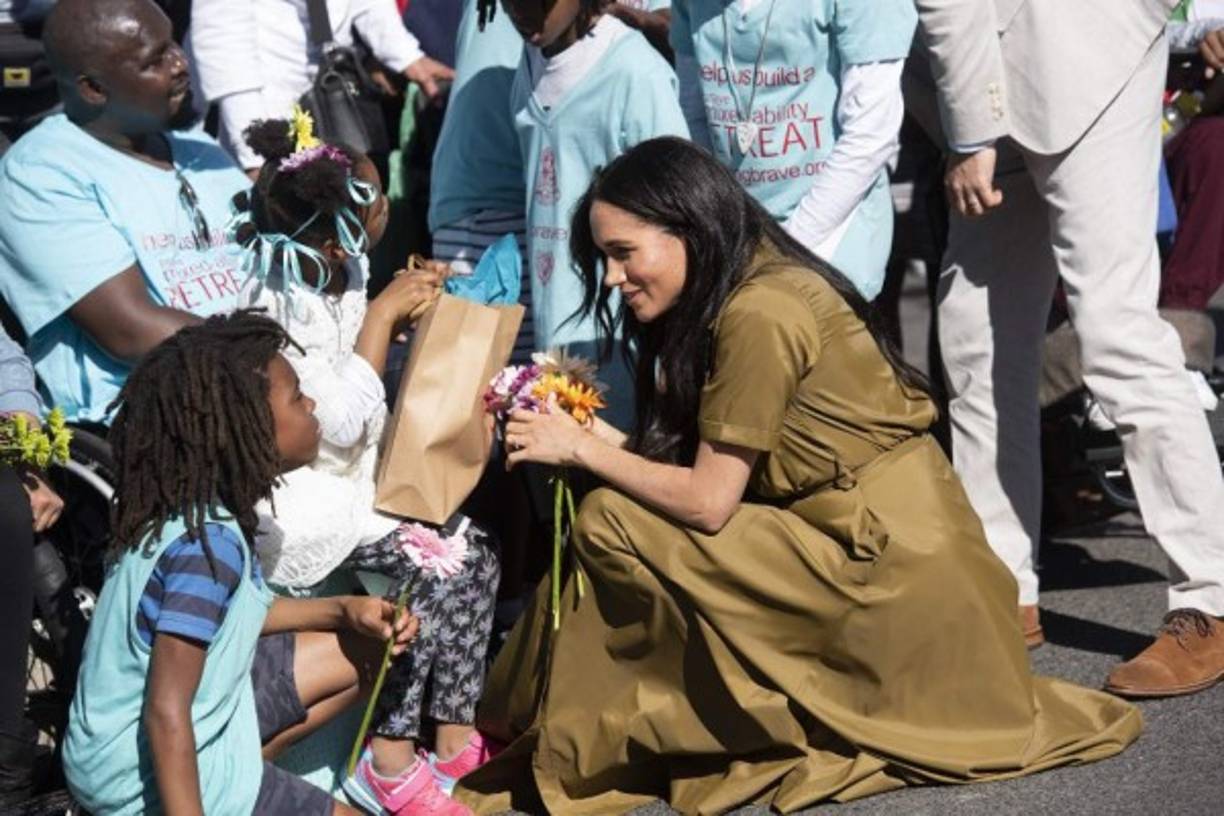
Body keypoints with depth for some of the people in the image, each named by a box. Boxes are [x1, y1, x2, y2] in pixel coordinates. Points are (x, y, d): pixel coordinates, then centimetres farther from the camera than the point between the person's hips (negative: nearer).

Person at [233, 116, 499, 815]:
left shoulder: (339, 279, 1)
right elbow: (345, 422, -27)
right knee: (430, 567, -20)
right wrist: (382, 316, -21)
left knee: (473, 548, -2)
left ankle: (455, 735, 2)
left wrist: (403, 308, 0)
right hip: (306, 505, -9)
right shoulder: (278, 314, -25)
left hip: (355, 479, 9)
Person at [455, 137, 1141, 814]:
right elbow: (704, 469, 10)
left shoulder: (760, 312, -17)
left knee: (609, 524, -13)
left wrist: (581, 449, -7)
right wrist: (603, 439, 1)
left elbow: (708, 501, -16)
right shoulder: (730, 299, 12)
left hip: (890, 572, -9)